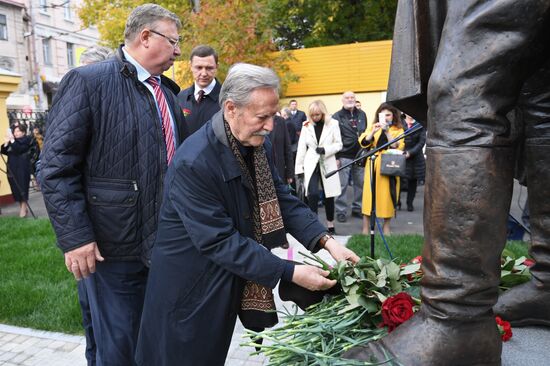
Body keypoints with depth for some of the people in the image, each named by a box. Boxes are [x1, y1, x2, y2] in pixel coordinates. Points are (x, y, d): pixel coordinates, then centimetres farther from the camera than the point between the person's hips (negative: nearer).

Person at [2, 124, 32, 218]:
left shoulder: (26, 140, -4)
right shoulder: (12, 141, 13)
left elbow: (18, 150, -19)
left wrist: (12, 140, -21)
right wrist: (6, 143, -5)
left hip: (22, 169, -6)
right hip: (12, 168, 6)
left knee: (22, 188, -5)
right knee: (15, 188, 7)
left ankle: (23, 208, 0)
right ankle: (22, 207, 14)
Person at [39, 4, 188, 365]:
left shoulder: (168, 90, 11)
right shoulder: (88, 81, -11)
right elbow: (56, 168, -14)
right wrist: (75, 237, -17)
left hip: (167, 241, 7)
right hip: (115, 246, -6)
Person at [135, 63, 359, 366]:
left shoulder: (258, 144, -4)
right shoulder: (193, 162, -28)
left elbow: (281, 199, 0)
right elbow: (220, 242, -27)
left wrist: (327, 241, -13)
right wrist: (291, 273, -26)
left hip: (230, 281, 7)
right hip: (190, 287, -7)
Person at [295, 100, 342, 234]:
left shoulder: (333, 124, -3)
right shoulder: (306, 126, 1)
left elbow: (338, 144, 0)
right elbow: (302, 147, 3)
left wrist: (325, 150, -18)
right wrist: (299, 168, 0)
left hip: (327, 164, 0)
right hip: (311, 164, 0)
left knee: (328, 195, 8)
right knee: (313, 194, -14)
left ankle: (330, 223, 25)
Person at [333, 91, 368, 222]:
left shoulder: (362, 114, 12)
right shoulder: (337, 117, -1)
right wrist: (336, 157, -10)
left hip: (360, 155, 5)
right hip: (344, 156, -4)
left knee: (360, 183, 9)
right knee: (342, 185, -2)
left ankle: (357, 208, 22)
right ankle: (341, 211, 6)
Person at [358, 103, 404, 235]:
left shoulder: (398, 130, 5)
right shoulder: (372, 127, 12)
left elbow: (398, 147, -10)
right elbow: (363, 143, -2)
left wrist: (387, 132, -19)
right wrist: (373, 132, -18)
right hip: (373, 167, 1)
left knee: (387, 195, 3)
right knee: (370, 195, -2)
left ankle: (386, 226, 17)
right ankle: (366, 227, 3)